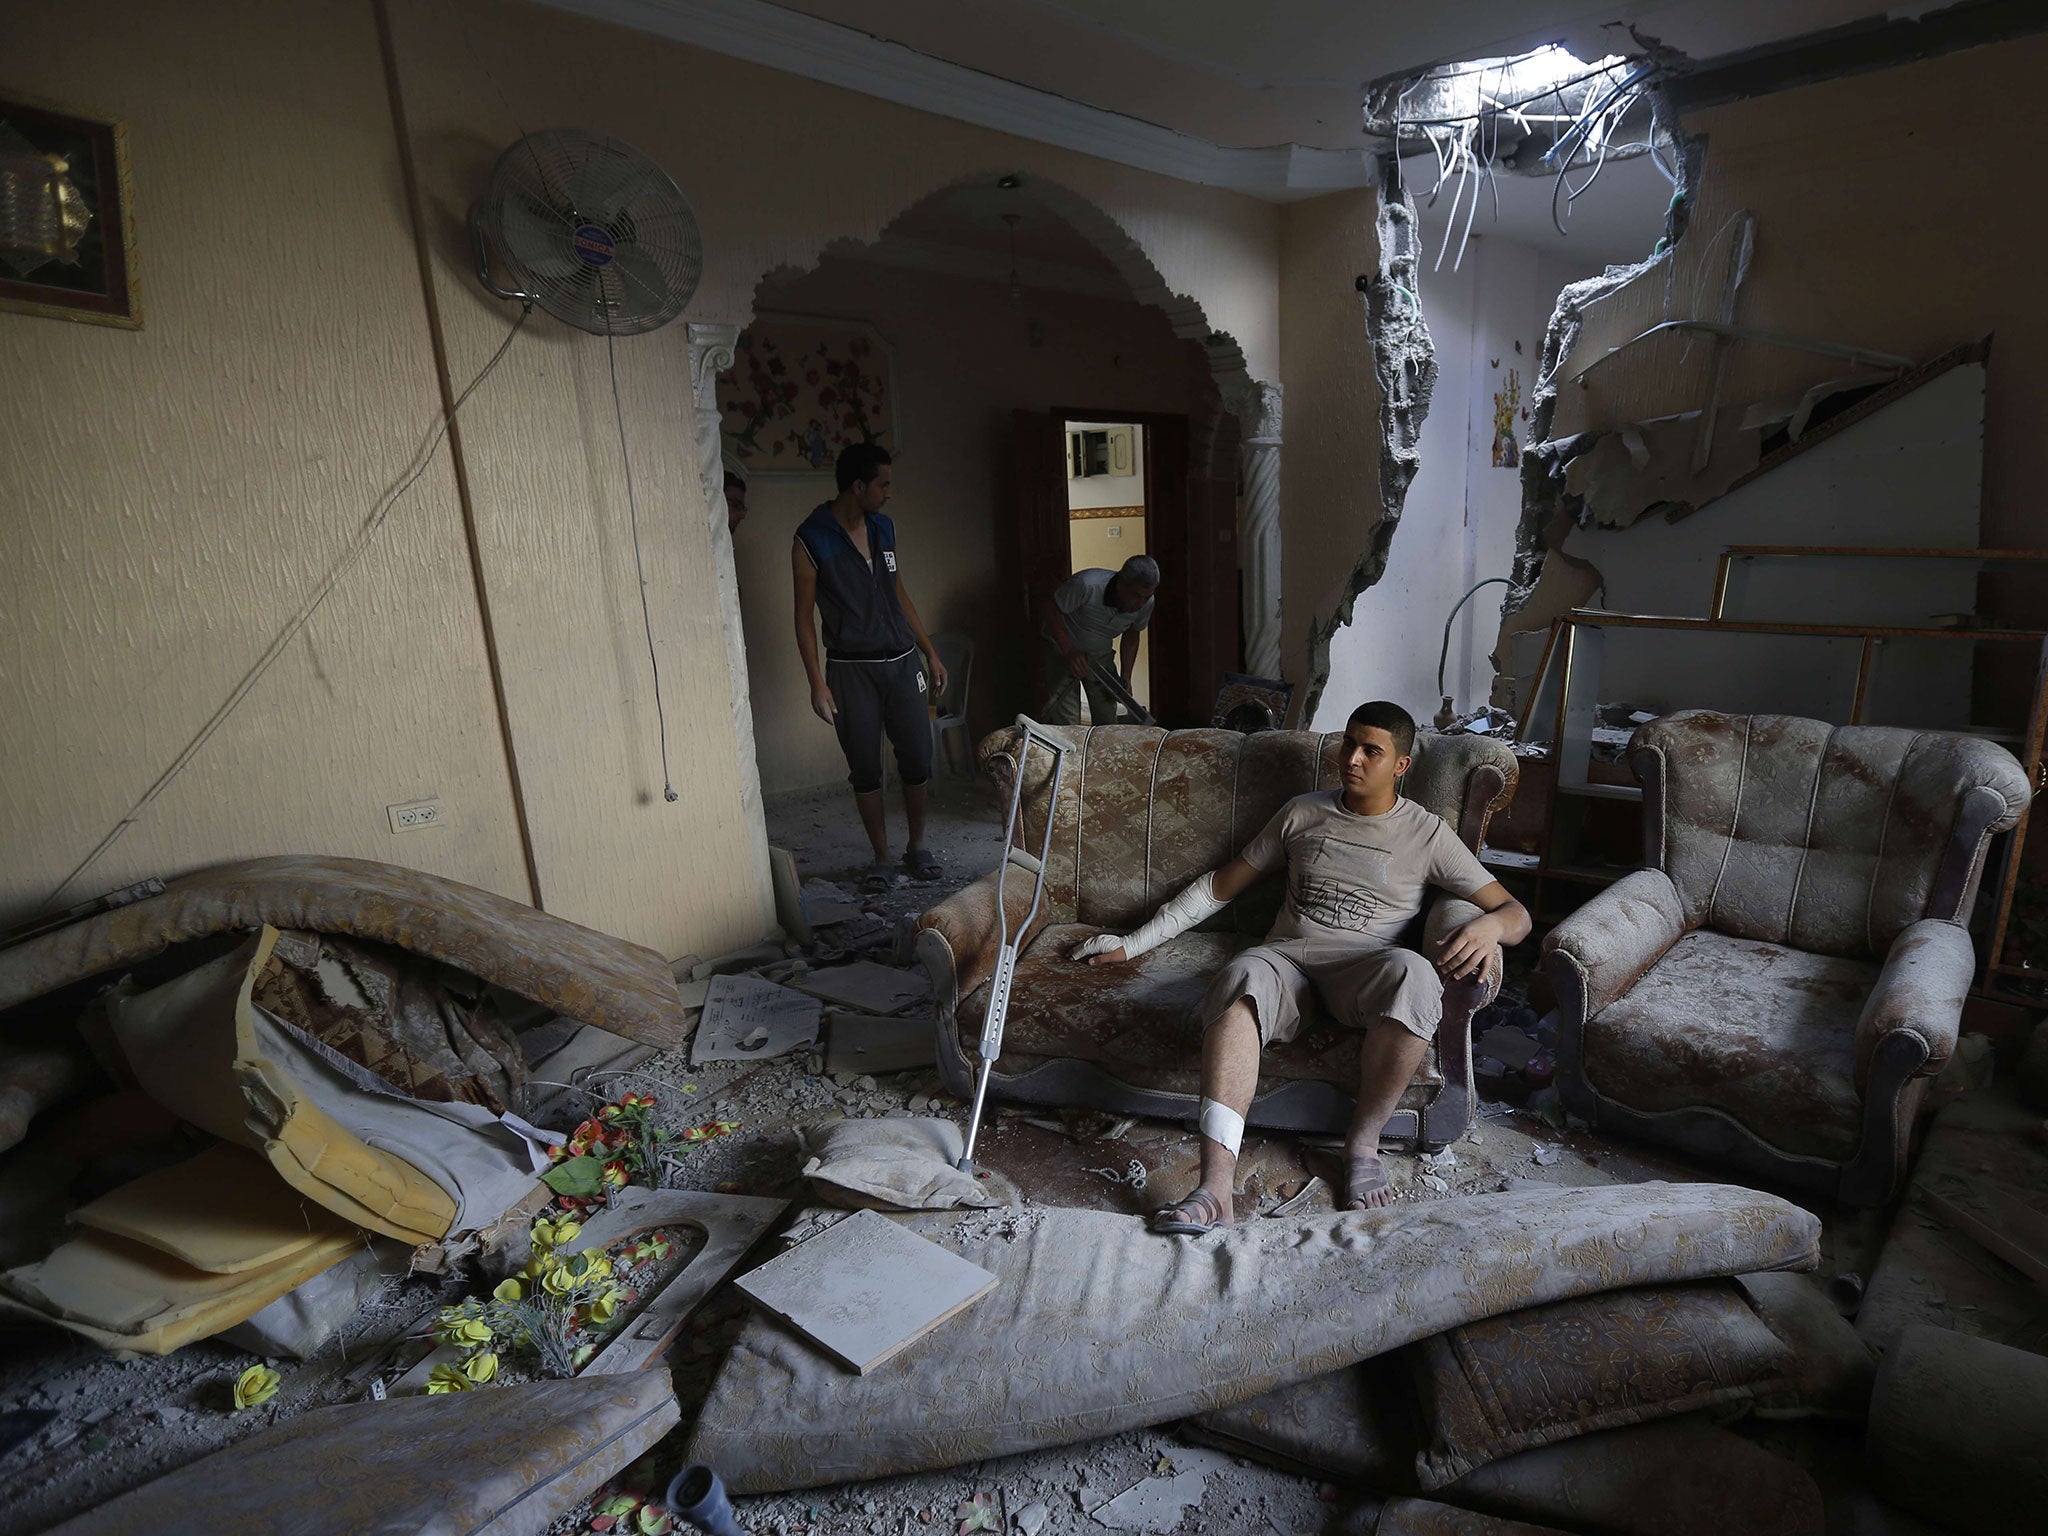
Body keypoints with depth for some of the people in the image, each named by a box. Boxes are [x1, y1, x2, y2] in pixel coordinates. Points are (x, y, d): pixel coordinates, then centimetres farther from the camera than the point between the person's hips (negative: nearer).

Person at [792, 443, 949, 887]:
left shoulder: (883, 527, 7)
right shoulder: (811, 540, -10)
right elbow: (804, 616, -7)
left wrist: (930, 652, 14)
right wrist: (817, 683, -12)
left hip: (901, 662, 4)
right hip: (851, 669, -4)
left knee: (917, 759, 5)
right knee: (865, 769, 4)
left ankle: (918, 846, 22)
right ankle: (881, 856, 20)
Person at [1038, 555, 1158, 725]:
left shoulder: (1145, 604, -15)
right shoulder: (1086, 585, -33)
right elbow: (1049, 607, -23)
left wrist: (1126, 677, -2)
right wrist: (1068, 651, -30)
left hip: (1100, 654, 5)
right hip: (1063, 648, -4)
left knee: (1107, 720, 1)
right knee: (1066, 724, -12)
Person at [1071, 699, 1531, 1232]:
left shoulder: (1427, 834, 10)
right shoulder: (1302, 813, 17)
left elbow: (1516, 913, 8)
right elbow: (1221, 885, 21)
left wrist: (1488, 926, -20)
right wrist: (1134, 942, 18)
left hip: (1361, 965, -1)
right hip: (1285, 954, 1)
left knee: (1413, 974, -38)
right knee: (1240, 979, -36)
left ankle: (1363, 1141, -18)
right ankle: (1215, 1188, -45)